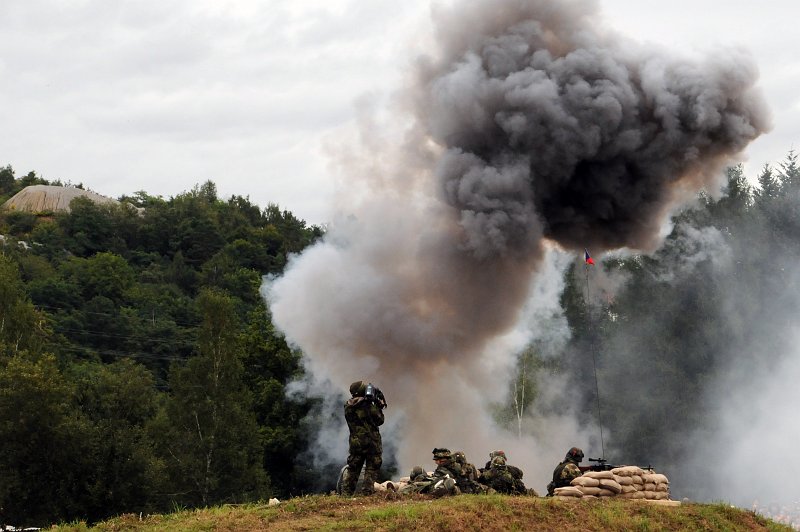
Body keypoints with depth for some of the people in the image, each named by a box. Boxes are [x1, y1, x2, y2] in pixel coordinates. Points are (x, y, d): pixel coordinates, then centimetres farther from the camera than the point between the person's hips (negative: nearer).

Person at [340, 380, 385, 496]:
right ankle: (367, 492, 0)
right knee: (371, 469, 4)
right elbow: (379, 420, -4)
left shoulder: (348, 406, 3)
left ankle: (346, 493, 11)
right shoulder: (368, 405, -14)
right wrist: (379, 405, 8)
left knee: (352, 469, 13)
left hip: (355, 443, 5)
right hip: (371, 442, -5)